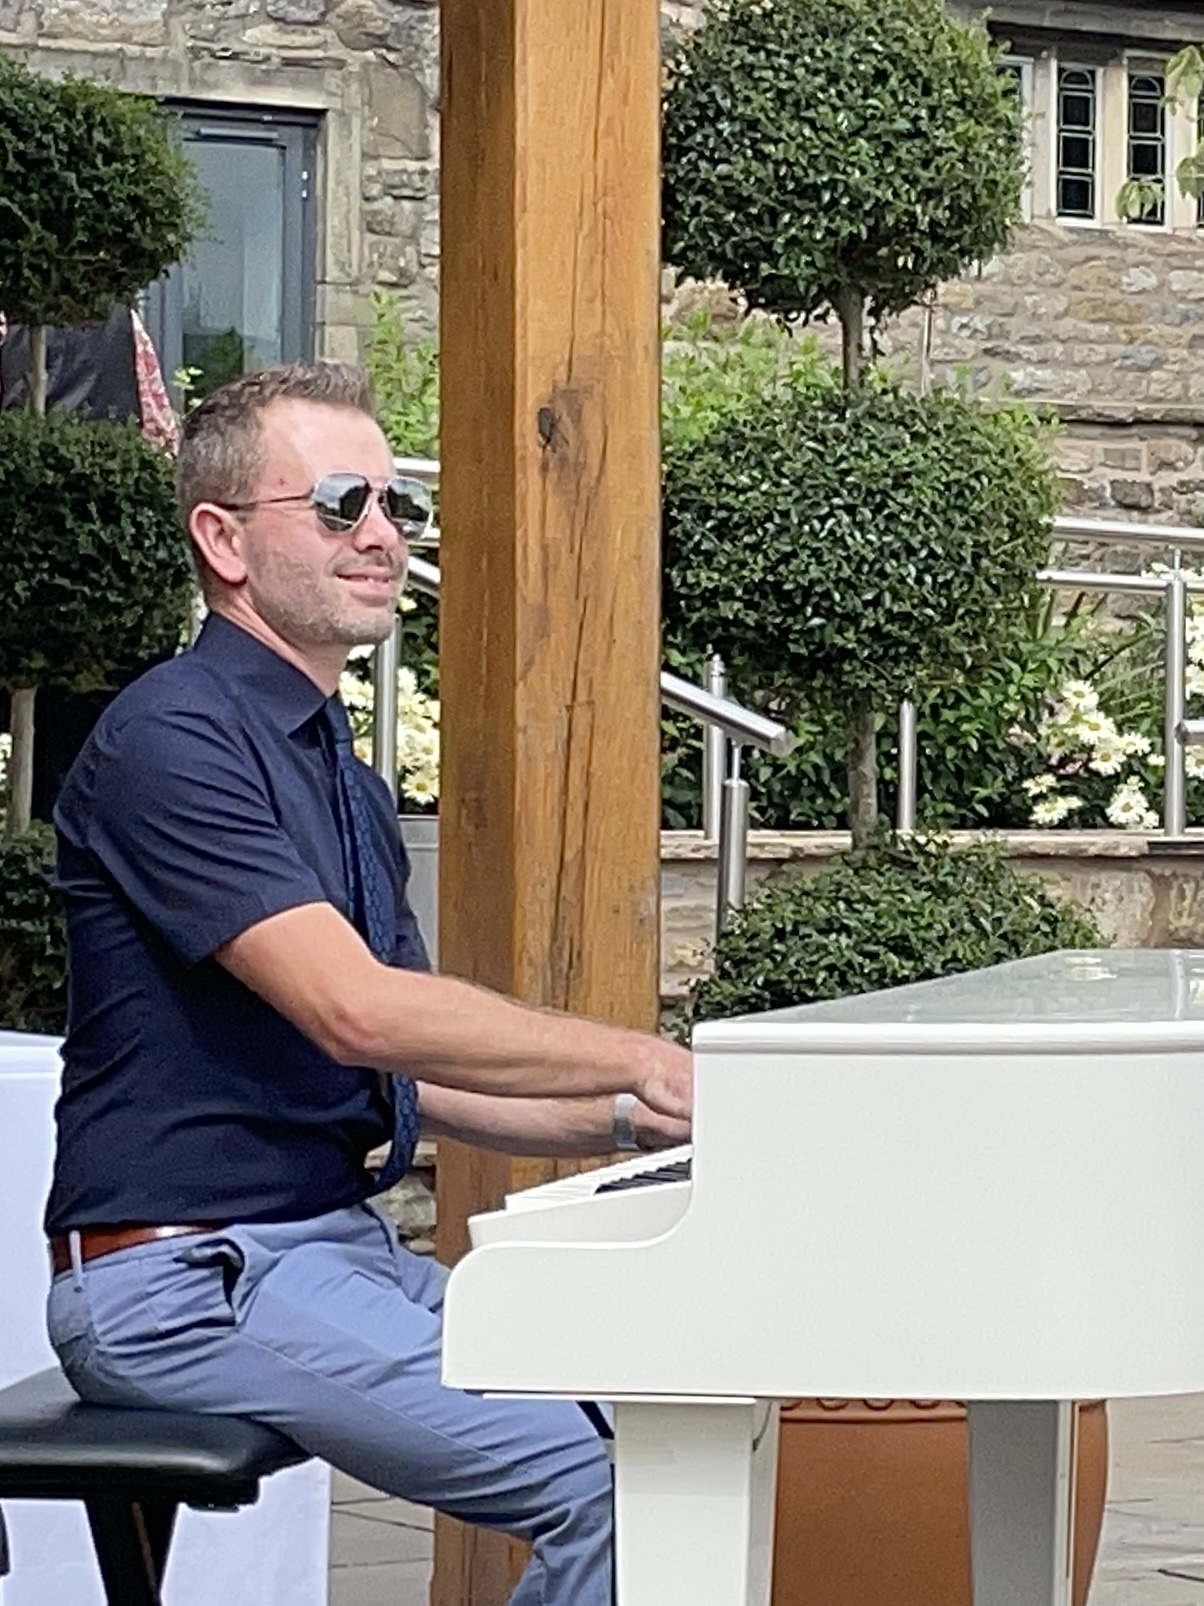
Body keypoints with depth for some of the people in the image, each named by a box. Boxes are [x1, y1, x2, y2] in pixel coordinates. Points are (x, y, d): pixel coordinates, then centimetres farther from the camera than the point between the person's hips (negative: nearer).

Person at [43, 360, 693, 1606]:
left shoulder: (345, 780, 19)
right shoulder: (172, 742, -12)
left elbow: (416, 1077, 18)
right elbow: (354, 1013, -22)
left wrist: (635, 1118, 3)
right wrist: (642, 1062, -22)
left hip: (343, 1251, 9)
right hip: (187, 1277, -9)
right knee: (601, 1480, -22)